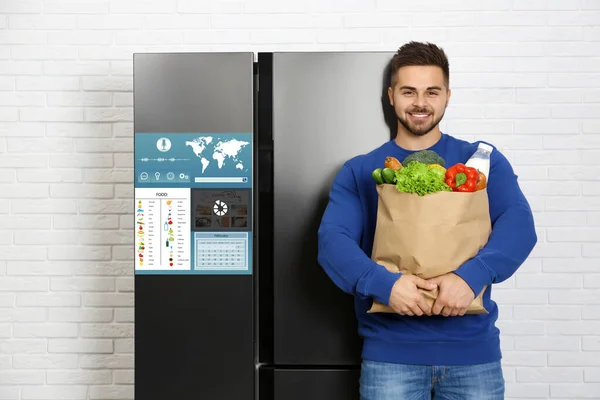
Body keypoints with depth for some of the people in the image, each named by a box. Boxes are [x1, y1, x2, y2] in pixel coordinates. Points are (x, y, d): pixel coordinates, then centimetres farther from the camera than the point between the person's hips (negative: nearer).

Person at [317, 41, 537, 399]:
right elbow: (333, 240, -9)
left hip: (473, 347, 1)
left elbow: (519, 223, -9)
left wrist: (471, 276, -26)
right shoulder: (359, 172, 3)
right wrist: (383, 283, -26)